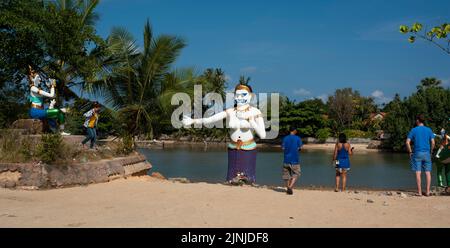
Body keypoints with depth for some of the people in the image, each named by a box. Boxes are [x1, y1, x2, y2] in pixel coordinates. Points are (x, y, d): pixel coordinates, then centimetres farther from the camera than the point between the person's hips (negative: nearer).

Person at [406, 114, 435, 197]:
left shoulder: (414, 130, 0)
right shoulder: (429, 130, 5)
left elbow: (407, 142, -6)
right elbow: (433, 142, -1)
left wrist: (410, 152, 4)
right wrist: (431, 151, 11)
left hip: (417, 153, -2)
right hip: (427, 153, 2)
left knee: (418, 173, -2)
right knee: (428, 173, 5)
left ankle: (419, 192, -2)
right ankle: (427, 191, 4)